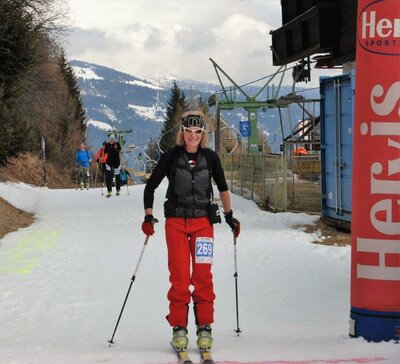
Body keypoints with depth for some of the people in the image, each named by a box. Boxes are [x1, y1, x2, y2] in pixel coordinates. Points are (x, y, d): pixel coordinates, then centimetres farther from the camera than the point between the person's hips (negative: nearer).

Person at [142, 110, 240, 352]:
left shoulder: (210, 158, 2)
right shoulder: (171, 157, -3)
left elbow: (222, 187, 16)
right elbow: (151, 186, 4)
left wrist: (229, 215, 17)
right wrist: (148, 216, -4)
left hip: (203, 221, 1)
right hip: (176, 221, -1)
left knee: (203, 276, -2)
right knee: (179, 277, -2)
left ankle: (204, 327, 7)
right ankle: (179, 328, 6)